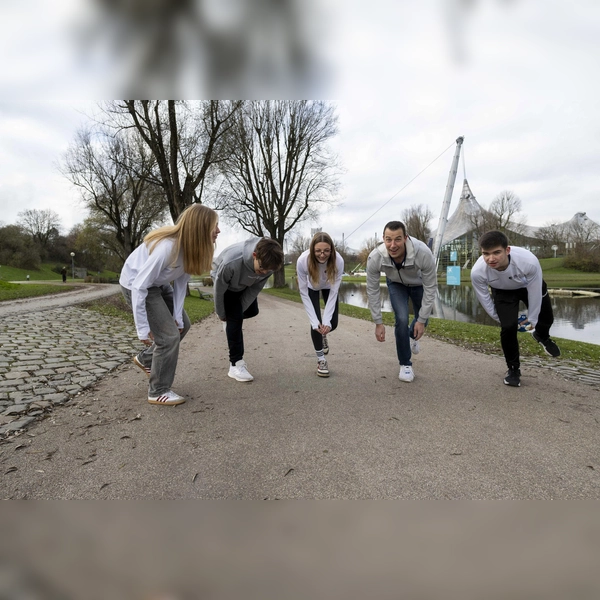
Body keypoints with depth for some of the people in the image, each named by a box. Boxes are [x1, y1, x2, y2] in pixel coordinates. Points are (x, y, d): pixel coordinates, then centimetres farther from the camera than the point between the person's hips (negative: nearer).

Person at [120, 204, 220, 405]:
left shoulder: (190, 247, -12)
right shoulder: (167, 247, -37)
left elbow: (180, 283, -6)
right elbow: (140, 286, -32)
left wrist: (177, 317, -8)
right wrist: (143, 329, -28)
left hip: (157, 284, 8)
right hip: (136, 284, -8)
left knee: (182, 326, 15)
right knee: (170, 335, -10)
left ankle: (145, 359, 36)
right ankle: (158, 392, 7)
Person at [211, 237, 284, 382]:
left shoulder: (268, 264, -33)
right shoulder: (231, 262, -46)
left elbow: (255, 289, -17)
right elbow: (219, 290, -27)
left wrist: (241, 309, -13)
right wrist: (222, 314, -13)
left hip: (245, 283, 5)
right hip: (225, 282, -5)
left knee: (252, 311, 10)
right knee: (235, 318, -15)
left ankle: (231, 314, 42)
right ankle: (236, 365, -8)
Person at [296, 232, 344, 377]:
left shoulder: (338, 261, -38)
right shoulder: (302, 261, -39)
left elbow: (333, 292, -29)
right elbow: (303, 293, -28)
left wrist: (326, 320, -33)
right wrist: (315, 321, -32)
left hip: (328, 287, 1)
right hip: (311, 287, -1)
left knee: (332, 324, -2)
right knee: (316, 322, -14)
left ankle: (323, 335, 36)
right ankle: (321, 359, 4)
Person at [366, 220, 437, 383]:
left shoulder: (423, 253, -42)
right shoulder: (375, 258, -38)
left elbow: (430, 287, -27)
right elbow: (372, 290, -22)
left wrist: (422, 320, -22)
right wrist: (378, 322, -18)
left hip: (419, 283, 1)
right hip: (396, 283, 0)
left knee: (421, 321, 12)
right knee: (402, 319, -17)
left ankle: (412, 337, 52)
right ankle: (405, 364, 6)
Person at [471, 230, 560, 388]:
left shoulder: (529, 261, -43)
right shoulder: (477, 272, -39)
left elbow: (534, 292, -24)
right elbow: (484, 300, -18)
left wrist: (532, 320, -9)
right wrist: (500, 319, -3)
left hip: (529, 286, 1)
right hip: (502, 292, -1)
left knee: (546, 319, 16)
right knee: (508, 328, -14)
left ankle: (542, 336, 57)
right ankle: (513, 369, 11)